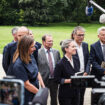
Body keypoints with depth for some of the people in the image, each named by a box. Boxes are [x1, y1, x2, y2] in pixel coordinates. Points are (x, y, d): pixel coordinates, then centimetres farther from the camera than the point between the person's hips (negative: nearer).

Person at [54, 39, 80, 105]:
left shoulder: (76, 60, 5)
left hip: (76, 92, 6)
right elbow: (57, 79, -14)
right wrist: (70, 80, -21)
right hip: (65, 94, -6)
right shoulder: (60, 64, -16)